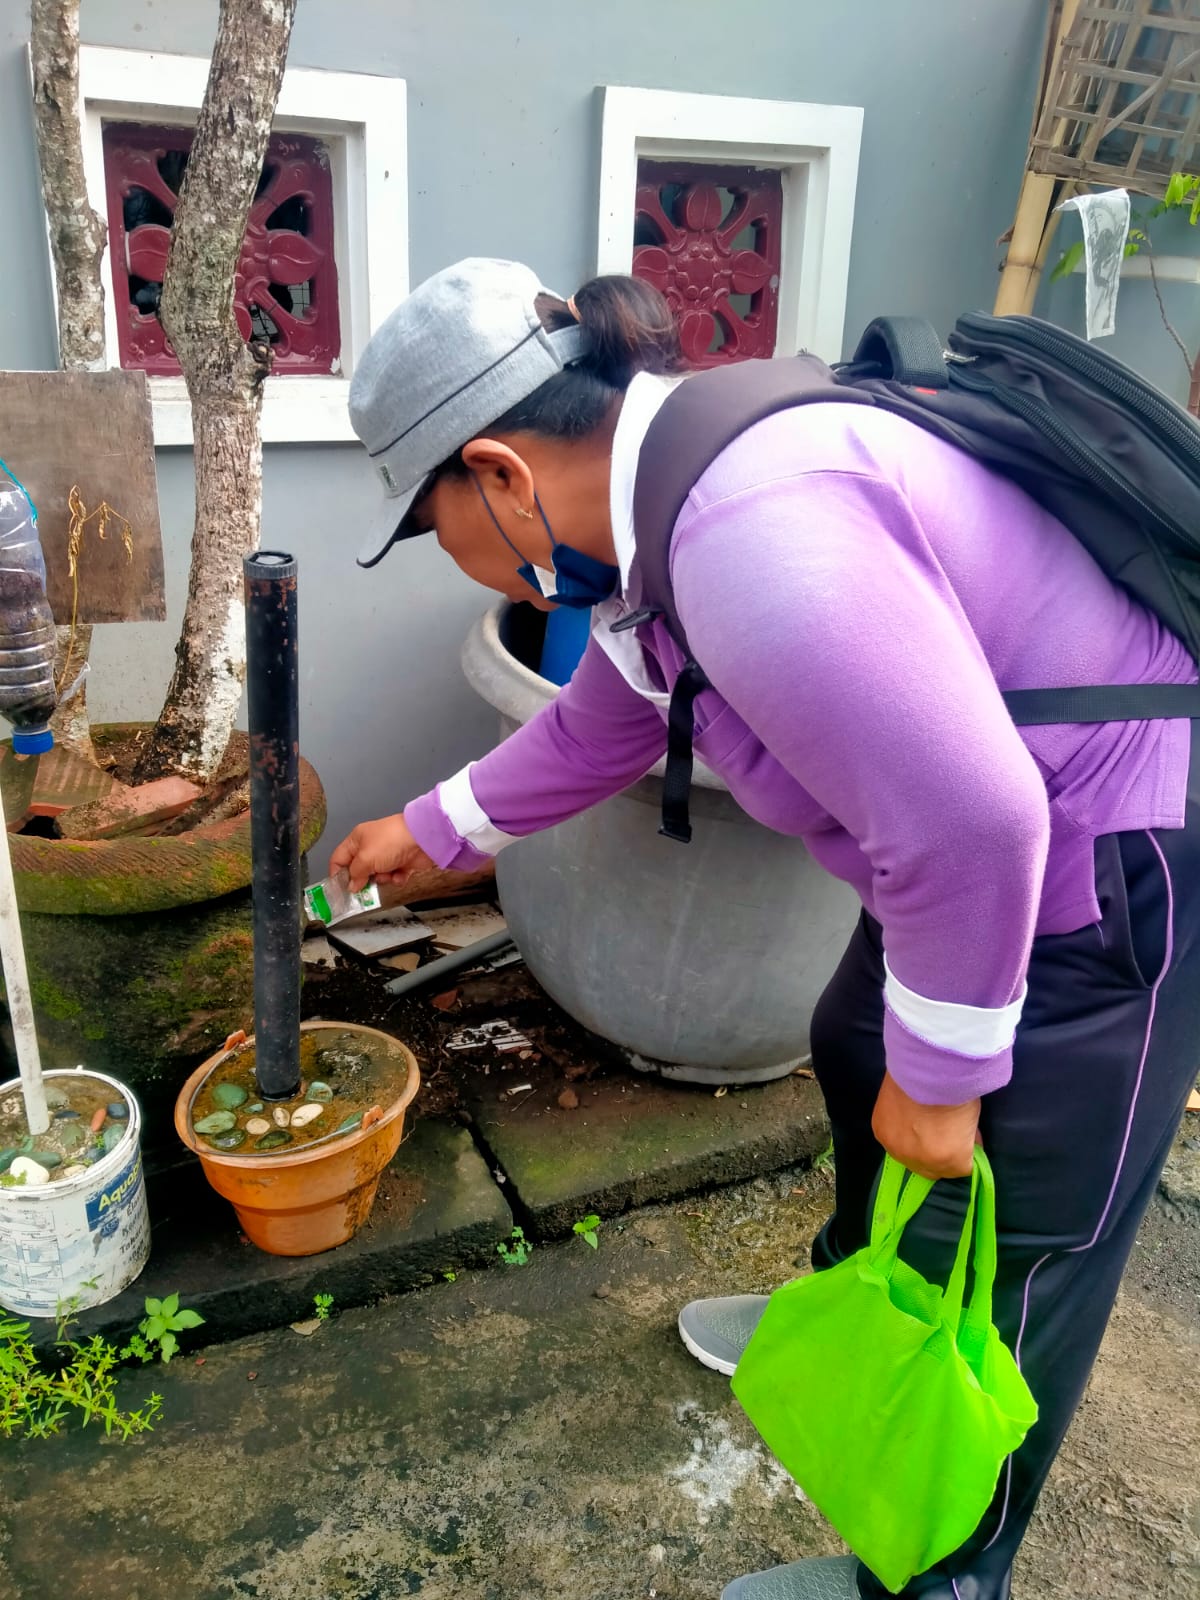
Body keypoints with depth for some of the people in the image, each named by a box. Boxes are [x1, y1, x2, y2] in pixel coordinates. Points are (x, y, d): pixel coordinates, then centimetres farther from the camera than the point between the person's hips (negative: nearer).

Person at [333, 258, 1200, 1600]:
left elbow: (968, 824, -32)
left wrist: (940, 1079, -16)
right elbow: (597, 729, 17)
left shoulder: (752, 535, -32)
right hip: (997, 845, 10)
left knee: (997, 1255, 5)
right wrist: (431, 832, 29)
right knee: (857, 1062, 25)